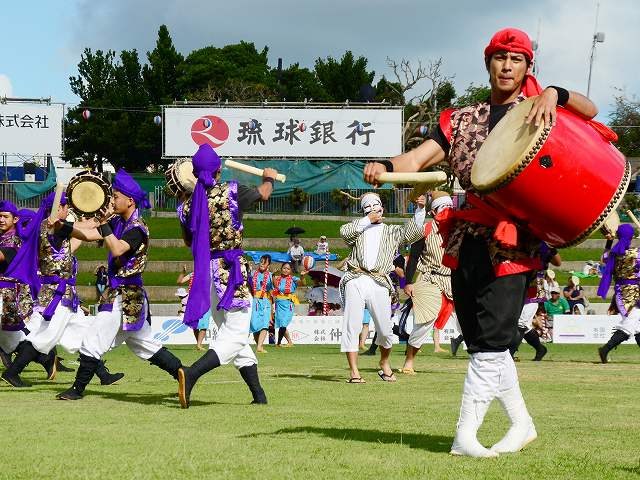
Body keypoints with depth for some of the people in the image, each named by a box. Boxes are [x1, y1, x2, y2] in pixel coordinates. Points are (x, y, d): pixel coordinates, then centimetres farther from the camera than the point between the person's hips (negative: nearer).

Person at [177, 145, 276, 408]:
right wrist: (269, 178, 34)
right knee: (235, 337, -6)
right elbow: (263, 194, 12)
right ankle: (191, 374, -28)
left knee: (228, 333, 16)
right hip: (232, 269, -6)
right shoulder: (232, 192, -8)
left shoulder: (188, 205, 2)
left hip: (206, 270, 6)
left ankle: (258, 394, 19)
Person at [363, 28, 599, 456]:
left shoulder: (536, 110, 7)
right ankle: (522, 424, 22)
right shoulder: (462, 121, 15)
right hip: (468, 239, 5)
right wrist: (385, 167, -17)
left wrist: (555, 94, -25)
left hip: (513, 240, -4)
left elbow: (590, 111, -6)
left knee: (492, 341, -12)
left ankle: (465, 435, -8)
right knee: (482, 343, 7)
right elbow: (417, 159, 4)